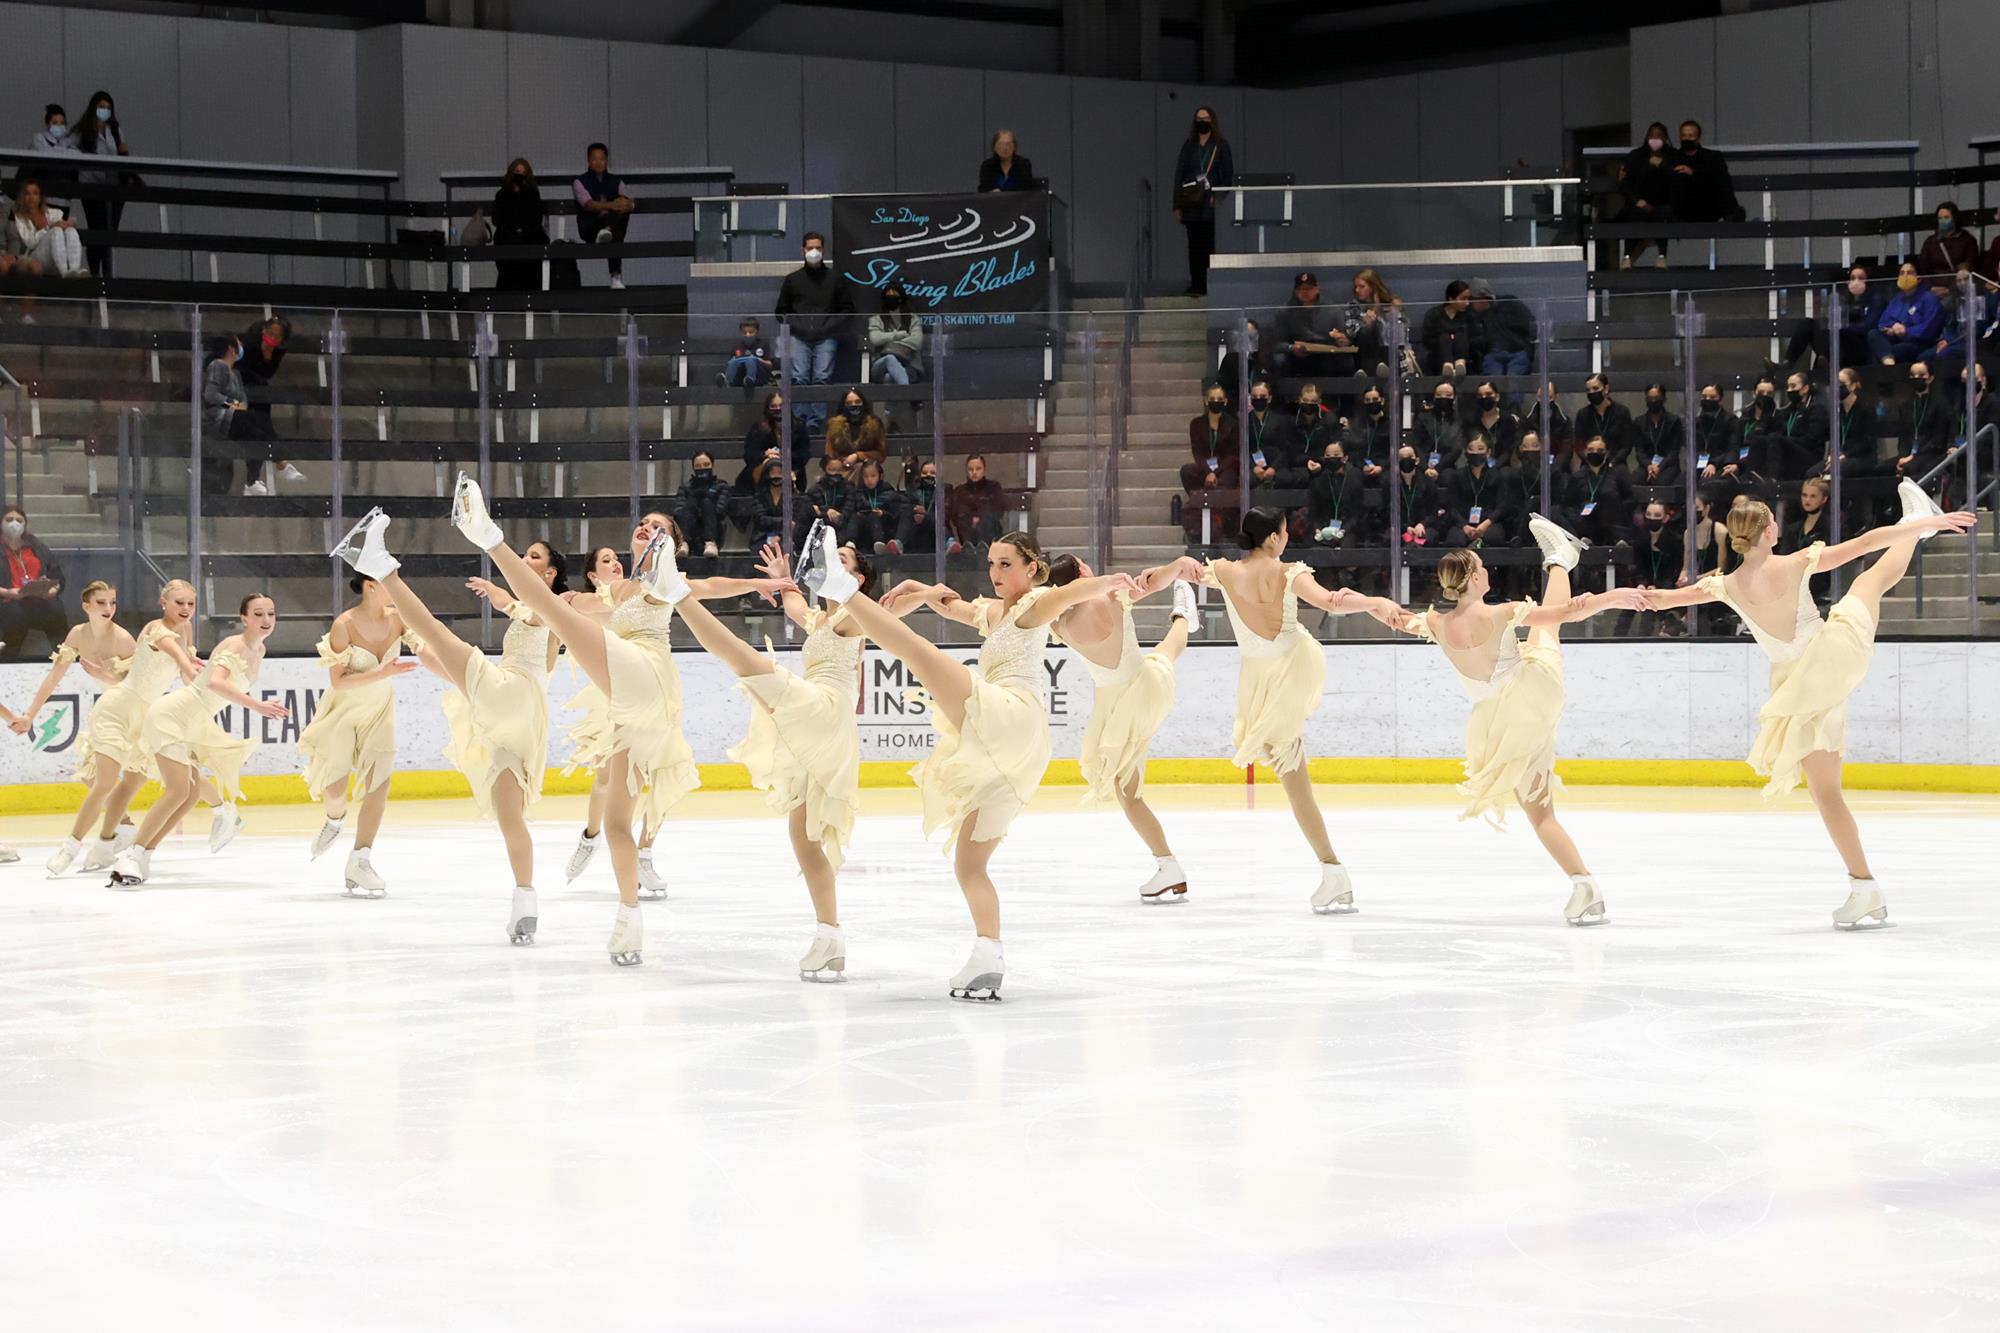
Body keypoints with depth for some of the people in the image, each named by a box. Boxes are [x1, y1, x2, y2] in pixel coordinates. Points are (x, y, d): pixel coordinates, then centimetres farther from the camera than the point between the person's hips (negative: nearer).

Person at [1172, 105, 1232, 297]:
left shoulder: (1221, 145, 4)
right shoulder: (1188, 145, 11)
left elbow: (1227, 175, 1)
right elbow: (1179, 175, 10)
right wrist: (1177, 205, 4)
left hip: (1212, 203, -3)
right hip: (1192, 202, 3)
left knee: (1211, 244, -7)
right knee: (1194, 244, 1)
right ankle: (1197, 285, 3)